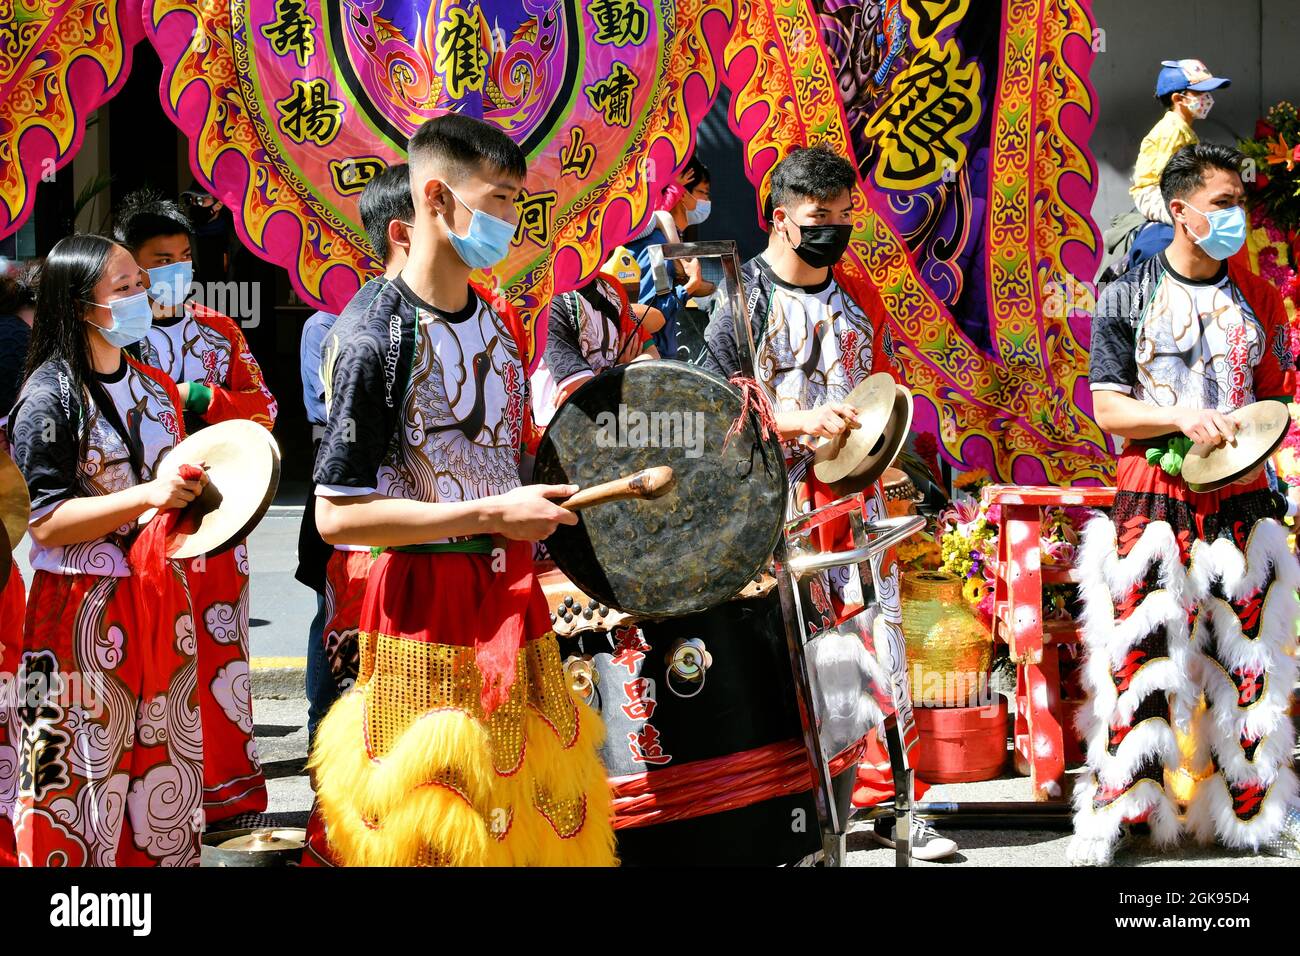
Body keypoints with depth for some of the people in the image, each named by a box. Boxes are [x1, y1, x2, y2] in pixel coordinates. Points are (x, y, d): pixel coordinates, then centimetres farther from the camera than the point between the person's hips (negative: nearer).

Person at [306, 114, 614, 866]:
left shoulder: (501, 324, 7)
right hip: (427, 611, -7)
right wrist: (489, 515, -20)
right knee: (439, 833, 1)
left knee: (537, 819, 12)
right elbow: (336, 516, -19)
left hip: (513, 599, 7)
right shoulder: (375, 340, -16)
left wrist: (540, 509, 2)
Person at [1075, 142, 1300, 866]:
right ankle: (1110, 815, 0)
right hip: (1152, 498, -3)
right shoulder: (1129, 298, 0)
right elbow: (1108, 408, -3)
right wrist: (1183, 418, -18)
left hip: (1242, 499, 3)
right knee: (1137, 657, -6)